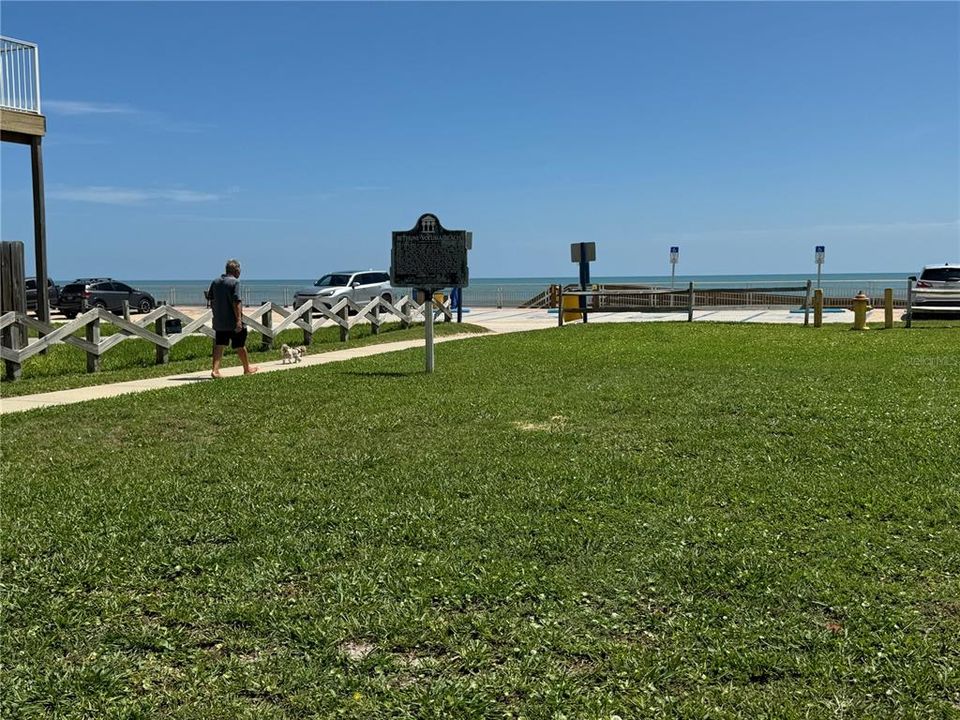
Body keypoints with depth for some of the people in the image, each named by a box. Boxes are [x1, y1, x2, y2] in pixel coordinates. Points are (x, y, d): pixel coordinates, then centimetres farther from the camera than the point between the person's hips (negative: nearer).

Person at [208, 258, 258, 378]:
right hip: (233, 321, -6)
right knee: (240, 346, 8)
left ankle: (215, 370, -5)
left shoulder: (215, 282, 9)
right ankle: (247, 368, 23)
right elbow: (236, 302, -19)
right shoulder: (235, 282, -13)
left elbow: (212, 301, 14)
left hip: (219, 322, 6)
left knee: (219, 346, 5)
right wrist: (239, 319, -19)